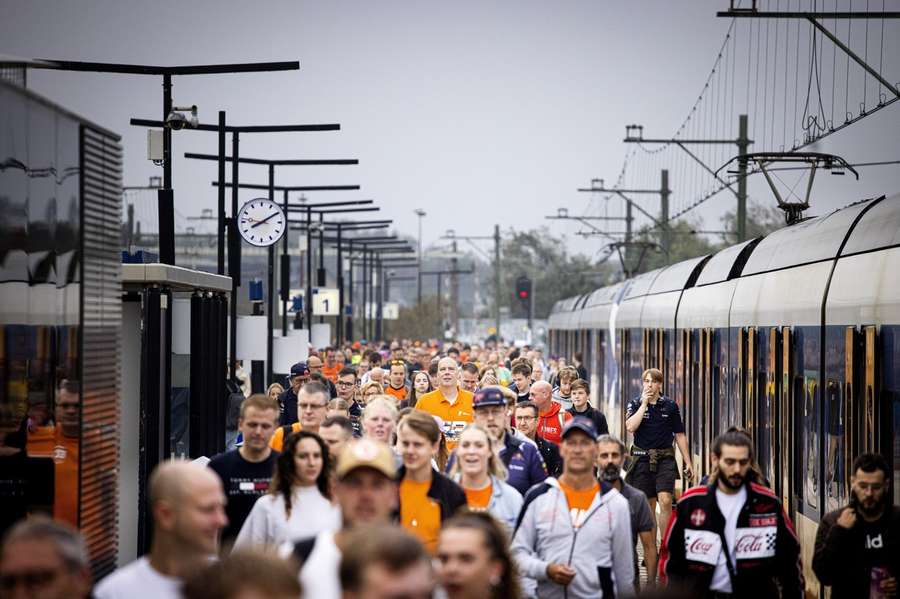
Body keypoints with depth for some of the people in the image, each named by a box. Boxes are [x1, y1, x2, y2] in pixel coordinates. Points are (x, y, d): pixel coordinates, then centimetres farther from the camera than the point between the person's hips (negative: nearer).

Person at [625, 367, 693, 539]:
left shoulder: (670, 405, 5)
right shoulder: (635, 404, 4)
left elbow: (680, 435, 10)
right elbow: (630, 427, -15)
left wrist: (688, 463, 8)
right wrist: (644, 403, -12)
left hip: (665, 459, -1)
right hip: (642, 459, 1)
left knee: (665, 501, -16)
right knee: (648, 505, 7)